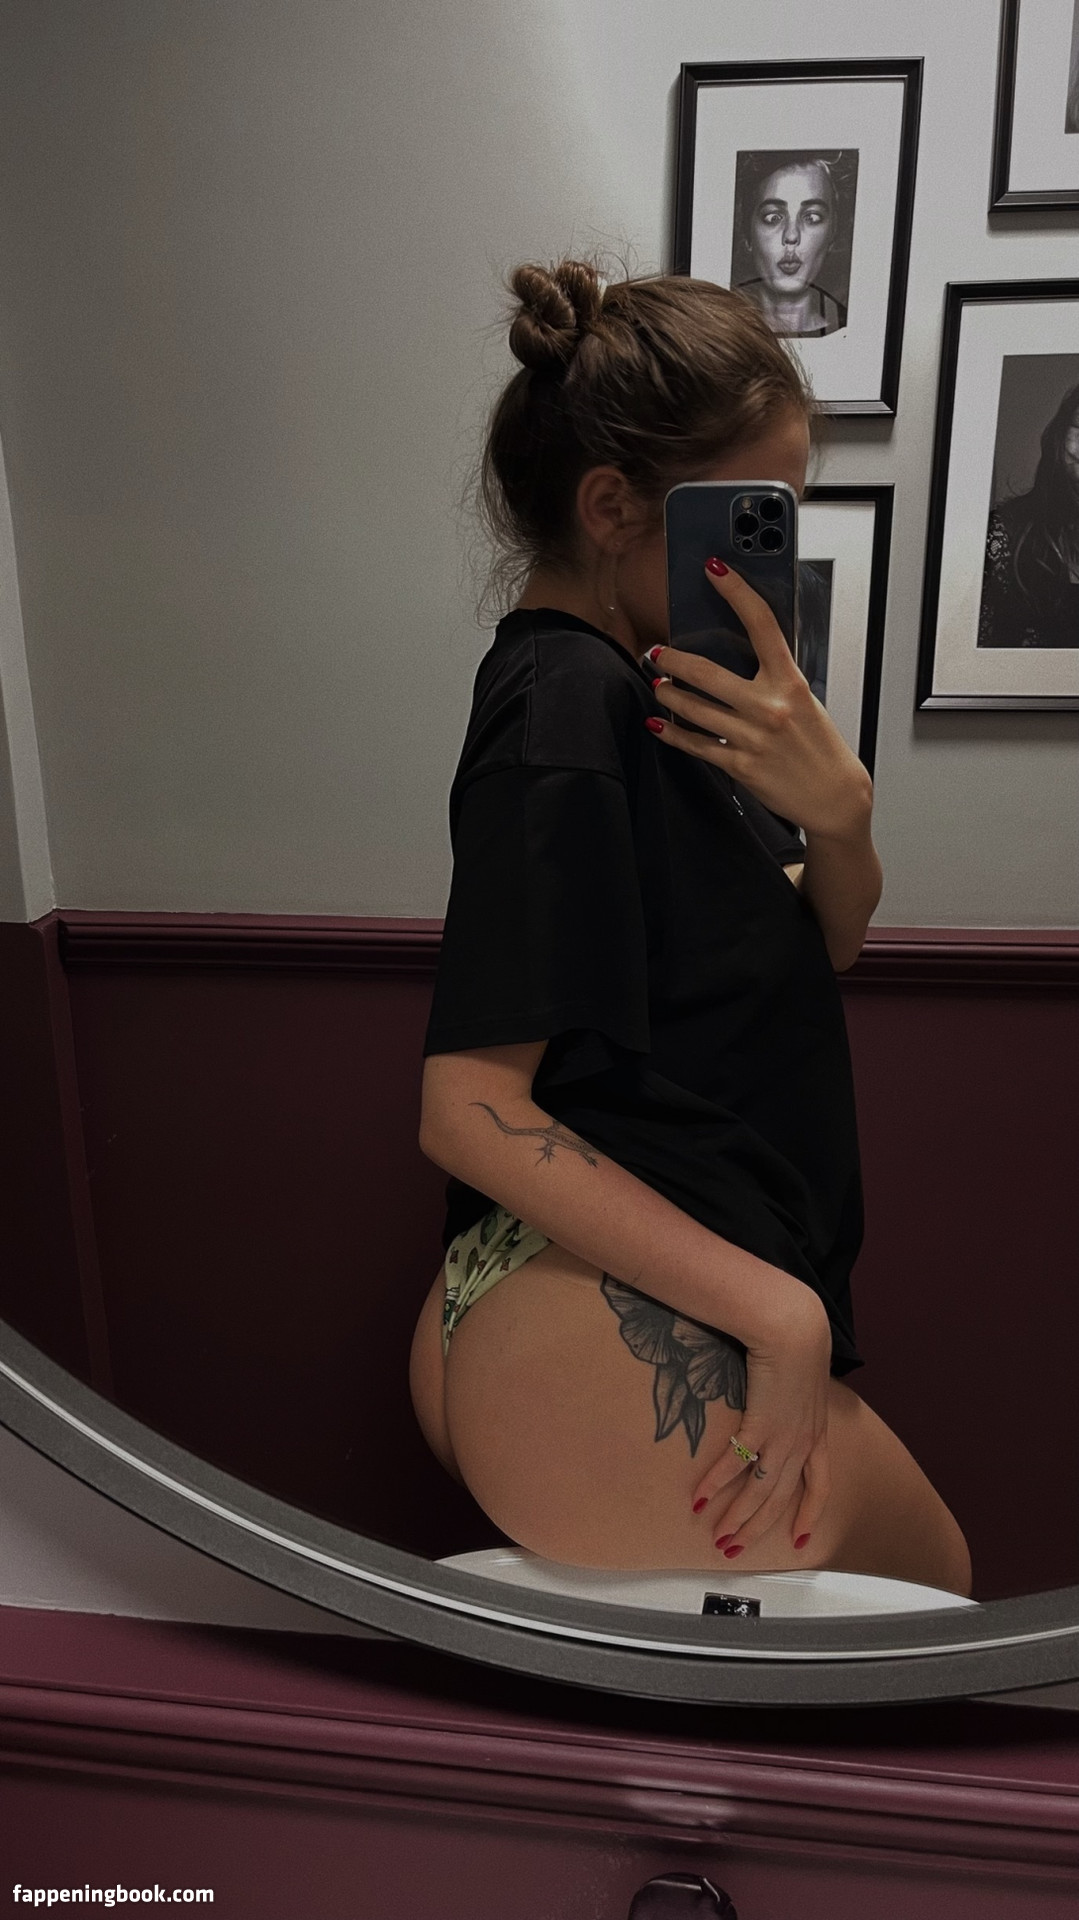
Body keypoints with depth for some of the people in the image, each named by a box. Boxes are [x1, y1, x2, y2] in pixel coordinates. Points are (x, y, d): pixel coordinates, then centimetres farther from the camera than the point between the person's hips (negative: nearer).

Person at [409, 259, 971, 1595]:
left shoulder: (645, 683, 11)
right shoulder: (568, 701, -18)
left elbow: (825, 947, 11)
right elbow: (468, 1106, -23)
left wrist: (836, 808, -12)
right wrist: (782, 1311, -21)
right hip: (618, 1337, -9)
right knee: (935, 1589, 14)